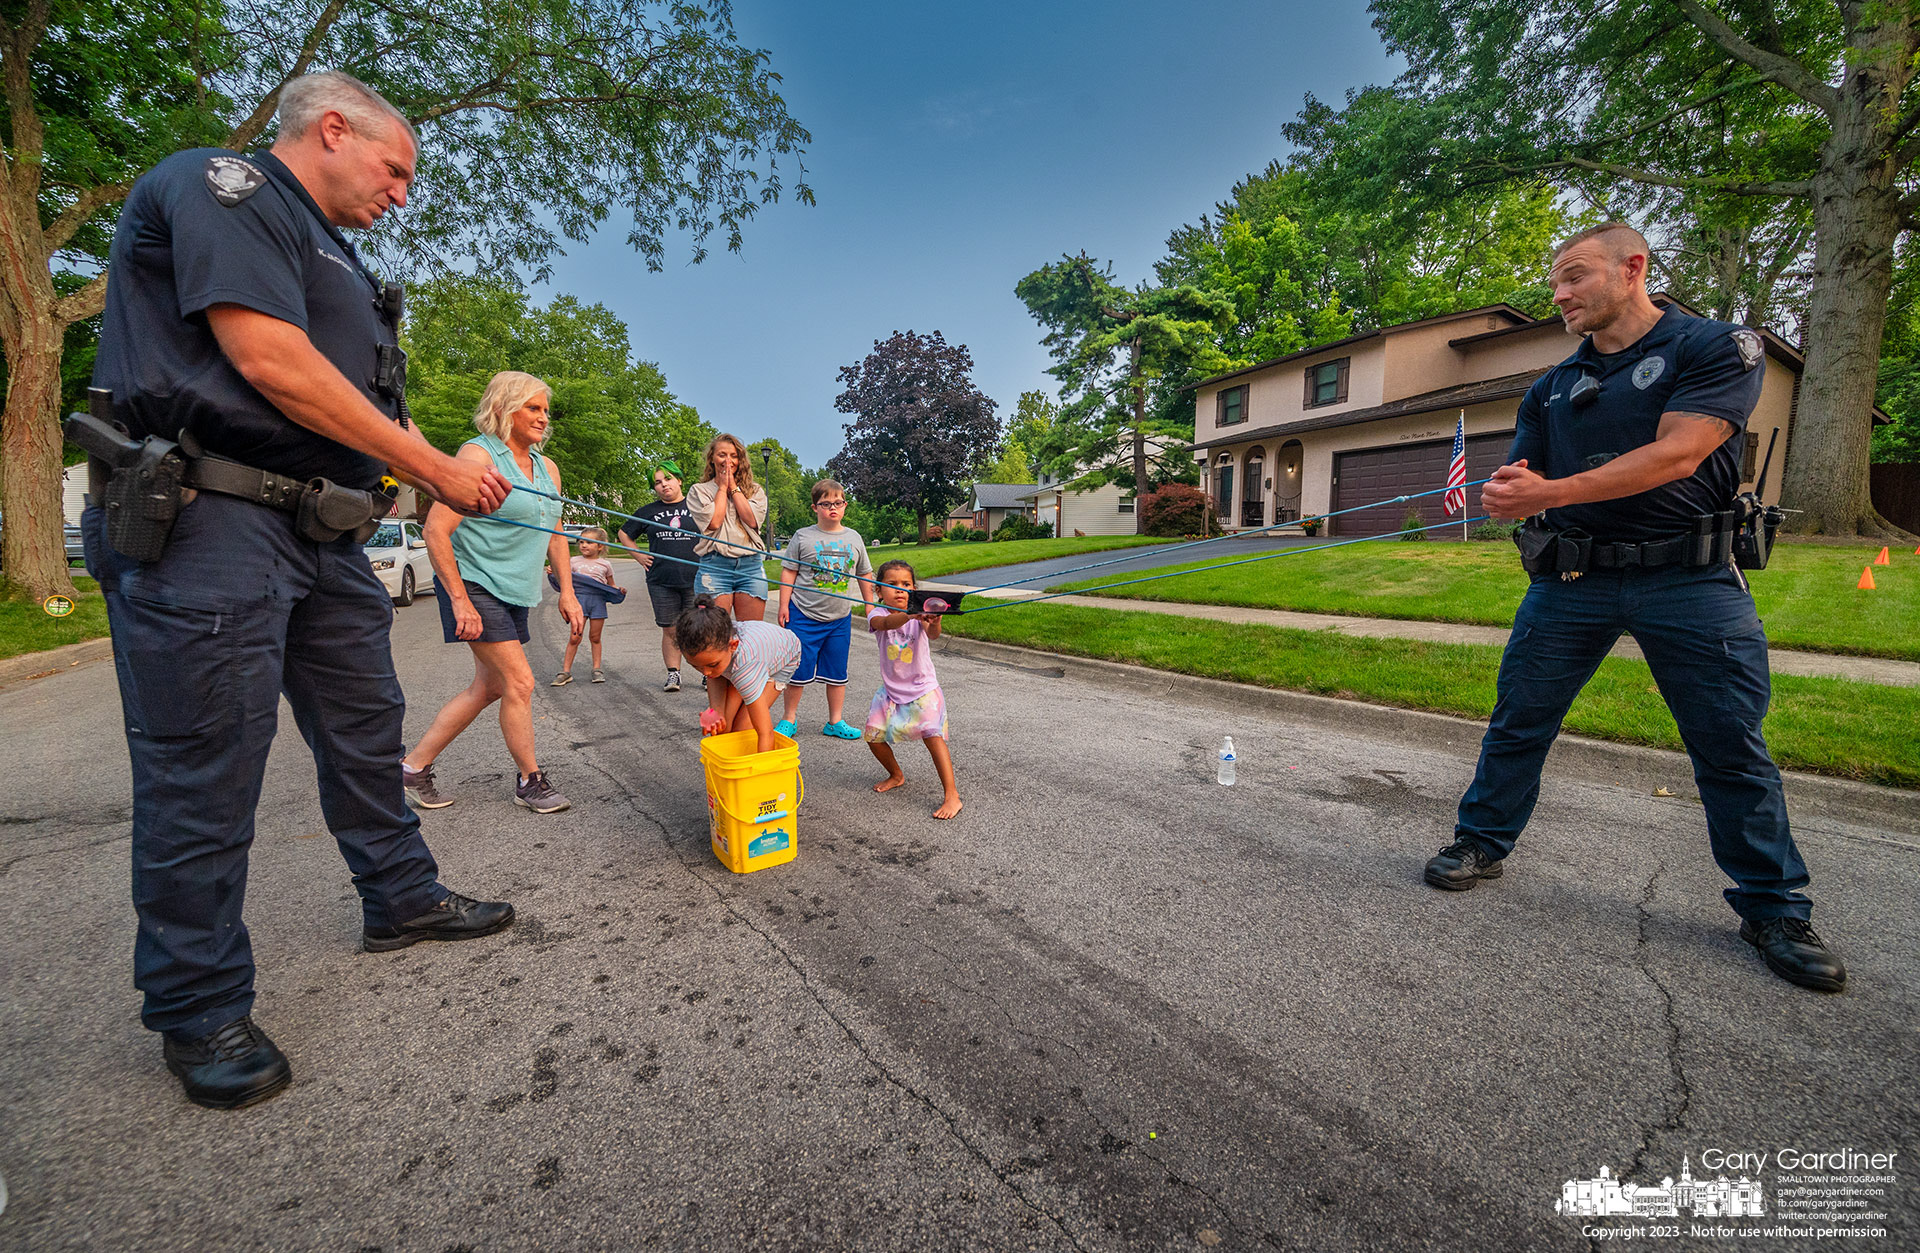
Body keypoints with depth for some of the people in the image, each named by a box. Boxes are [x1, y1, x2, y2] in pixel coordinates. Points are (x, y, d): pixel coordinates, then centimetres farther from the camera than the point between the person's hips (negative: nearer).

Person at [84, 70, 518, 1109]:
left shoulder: (328, 253, 25)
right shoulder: (216, 182, -3)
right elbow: (271, 362, -16)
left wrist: (443, 474, 9)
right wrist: (436, 468, -13)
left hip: (323, 534, 9)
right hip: (209, 522, -9)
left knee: (366, 730, 14)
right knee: (203, 770, -1)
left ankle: (402, 899, 30)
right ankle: (198, 1008, 13)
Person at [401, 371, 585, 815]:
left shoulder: (547, 467, 12)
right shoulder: (478, 455, -12)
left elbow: (555, 536, 18)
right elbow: (436, 530, -16)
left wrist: (567, 593, 10)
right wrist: (459, 600, -19)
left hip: (515, 594, 8)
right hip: (476, 586, -8)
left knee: (489, 686, 11)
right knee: (520, 682, -8)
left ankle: (415, 765, 26)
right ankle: (530, 782, 8)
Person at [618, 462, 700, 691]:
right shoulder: (648, 512, 13)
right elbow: (624, 534, 26)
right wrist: (639, 556, 14)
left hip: (695, 579, -2)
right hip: (661, 581, 2)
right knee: (670, 630, 4)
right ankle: (673, 674, 12)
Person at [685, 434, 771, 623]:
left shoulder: (755, 491, 15)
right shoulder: (699, 490, 10)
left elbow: (752, 520, -3)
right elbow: (714, 522, -6)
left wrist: (734, 487, 3)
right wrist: (722, 487, 4)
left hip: (751, 566, 2)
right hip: (715, 566, -2)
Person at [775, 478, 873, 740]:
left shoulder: (854, 538, 7)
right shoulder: (803, 536, -2)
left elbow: (864, 574, 16)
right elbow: (788, 572, 0)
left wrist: (869, 605, 17)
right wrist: (784, 605, -5)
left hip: (840, 618, 3)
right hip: (803, 615, -3)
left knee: (837, 672, 10)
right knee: (798, 670, 3)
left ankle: (835, 722, 21)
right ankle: (789, 719, 19)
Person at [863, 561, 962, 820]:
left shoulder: (921, 615, -12)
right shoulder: (877, 614, -10)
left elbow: (933, 634, -34)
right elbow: (886, 623, -36)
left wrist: (934, 623, -59)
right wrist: (910, 614, -57)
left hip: (923, 689, -3)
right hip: (892, 690, 3)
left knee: (933, 735, -17)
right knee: (874, 736, 2)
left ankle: (952, 796, -12)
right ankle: (896, 775, 31)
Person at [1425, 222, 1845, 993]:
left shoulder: (1718, 348, -2)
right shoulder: (1552, 388, 12)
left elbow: (1676, 455, -17)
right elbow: (1520, 484, 10)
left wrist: (1551, 491, -25)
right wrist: (1507, 493, -15)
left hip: (1689, 580, -3)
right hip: (1573, 578, 4)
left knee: (1732, 746, 4)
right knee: (1518, 720, 5)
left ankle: (1774, 909, 21)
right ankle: (1482, 843, 20)